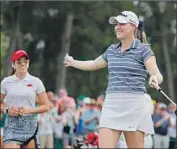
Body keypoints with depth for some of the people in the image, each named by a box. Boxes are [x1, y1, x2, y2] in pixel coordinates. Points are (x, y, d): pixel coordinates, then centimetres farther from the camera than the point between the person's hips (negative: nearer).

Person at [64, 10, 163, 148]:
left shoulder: (143, 49, -2)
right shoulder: (112, 50, 14)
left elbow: (157, 75, -14)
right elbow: (94, 64, 33)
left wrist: (155, 79, -37)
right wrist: (73, 62, 44)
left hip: (134, 104, -5)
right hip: (111, 104, 5)